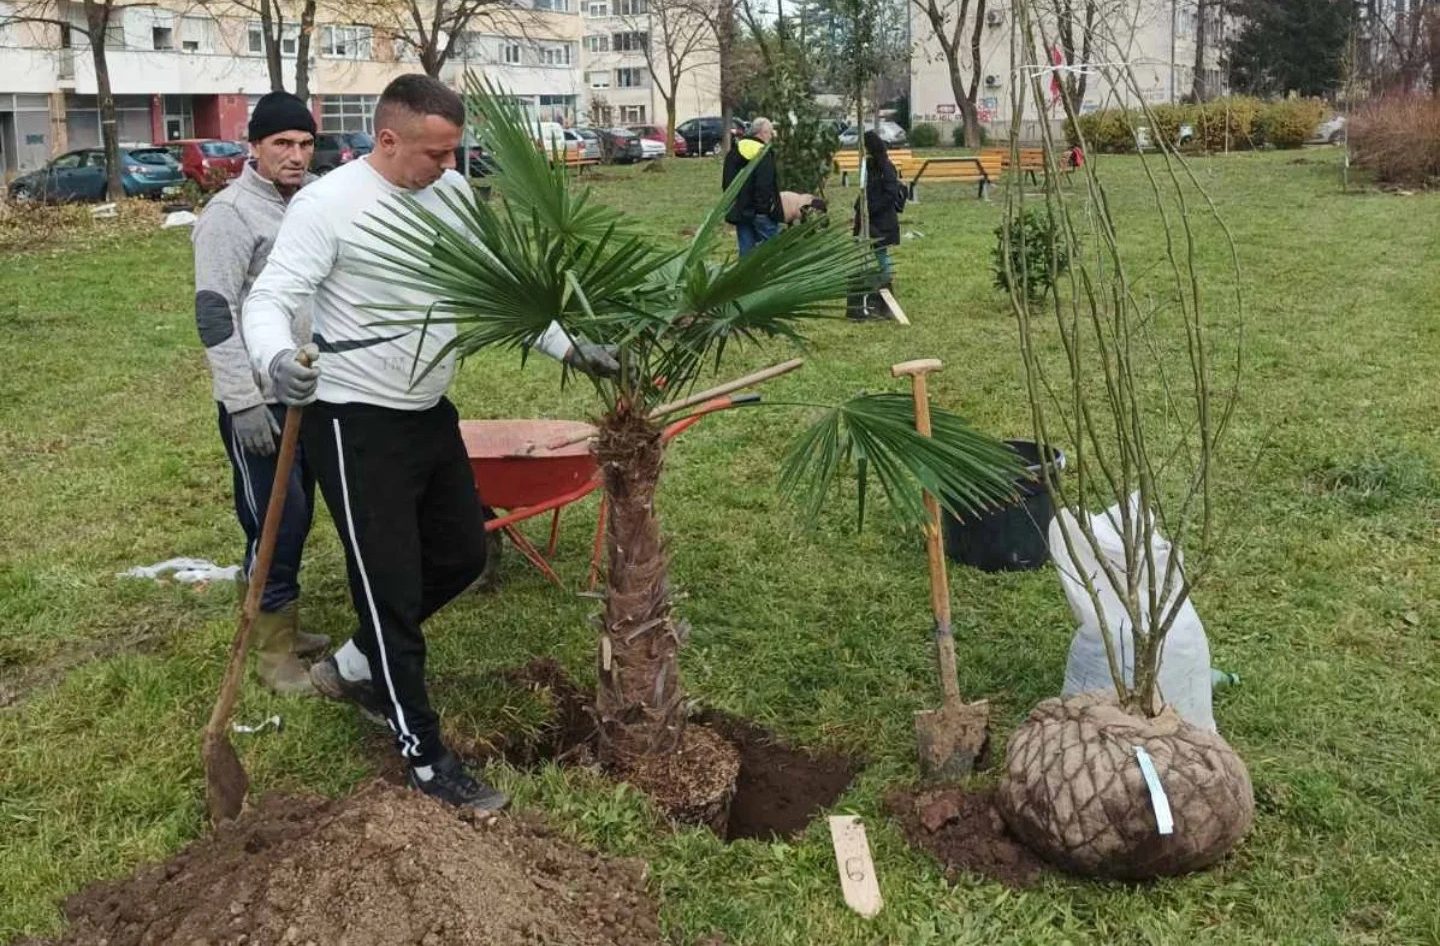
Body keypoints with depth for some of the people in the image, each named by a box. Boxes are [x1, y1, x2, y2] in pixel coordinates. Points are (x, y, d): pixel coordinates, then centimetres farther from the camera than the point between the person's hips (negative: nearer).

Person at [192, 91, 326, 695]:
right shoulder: (232, 214, -14)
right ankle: (272, 652, 8)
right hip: (259, 400, -8)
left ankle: (283, 627, 31)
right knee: (274, 521, -4)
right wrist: (243, 401, -21)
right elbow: (214, 313, -18)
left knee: (296, 516, 16)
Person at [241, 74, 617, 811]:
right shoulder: (328, 205, -17)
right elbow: (270, 299, -21)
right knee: (392, 584, 0)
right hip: (357, 426, -8)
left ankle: (353, 666, 39)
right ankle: (425, 757, 15)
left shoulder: (452, 192, 4)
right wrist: (275, 359, -43)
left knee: (462, 555, 18)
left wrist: (568, 347, 7)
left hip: (431, 413, 8)